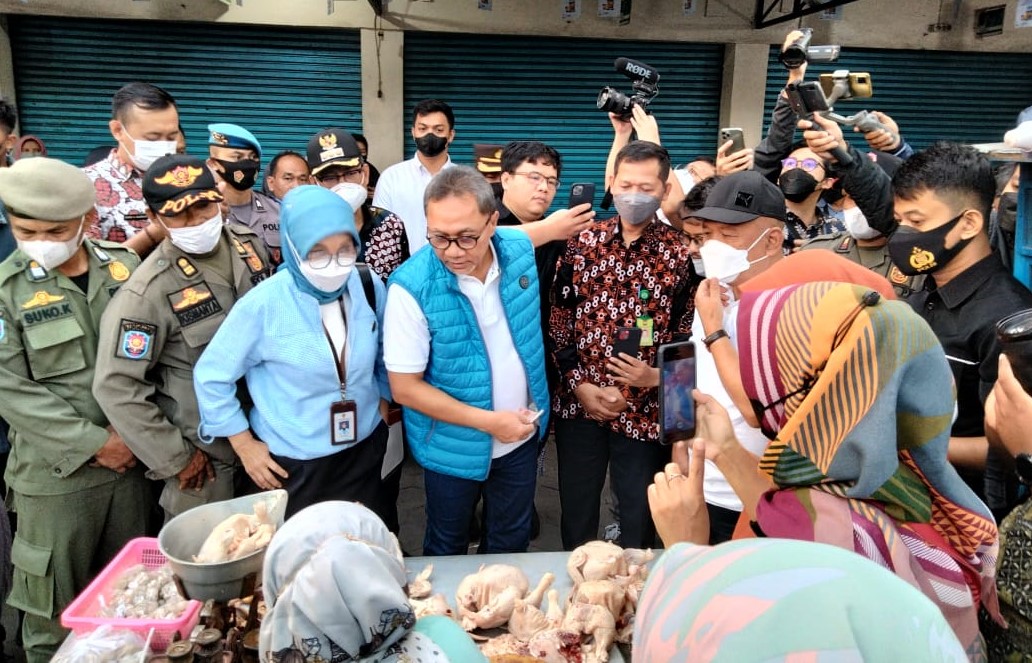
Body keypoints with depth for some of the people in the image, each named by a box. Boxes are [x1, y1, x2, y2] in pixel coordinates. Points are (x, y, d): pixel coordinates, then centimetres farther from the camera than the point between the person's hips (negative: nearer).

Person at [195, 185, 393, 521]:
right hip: (291, 463, -3)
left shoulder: (370, 288, -9)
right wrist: (245, 445, -5)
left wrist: (382, 405, 8)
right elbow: (211, 377, -9)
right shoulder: (264, 305, -19)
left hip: (364, 452, 3)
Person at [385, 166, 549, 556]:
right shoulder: (411, 286, -25)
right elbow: (404, 388, -20)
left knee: (511, 543, 25)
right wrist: (490, 422, -20)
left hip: (522, 436, 4)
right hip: (454, 447, -3)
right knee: (447, 550, 22)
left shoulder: (521, 250, -13)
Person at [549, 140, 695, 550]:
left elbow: (689, 333, -1)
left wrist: (657, 376, -18)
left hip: (645, 410, -1)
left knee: (639, 521, 13)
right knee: (576, 514, 16)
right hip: (579, 402, 2)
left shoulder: (680, 253, -3)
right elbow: (558, 318, 2)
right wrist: (578, 383, -7)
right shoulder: (583, 242, 2)